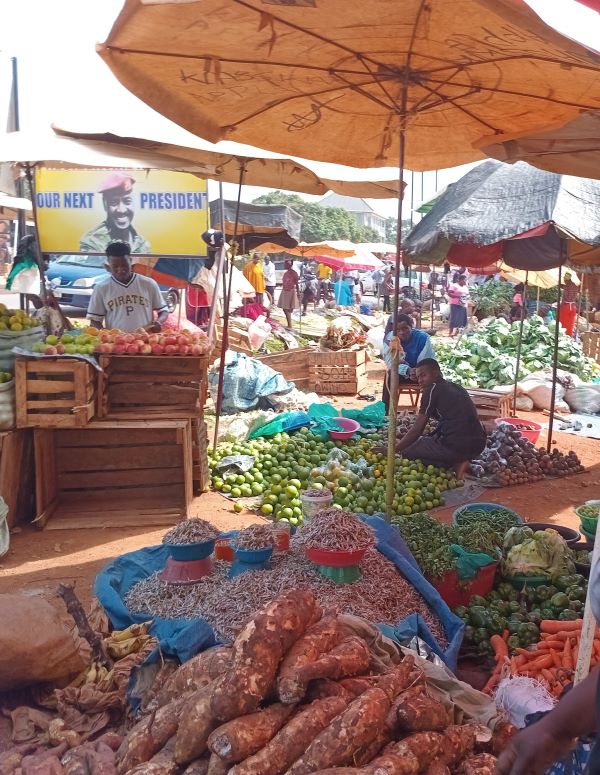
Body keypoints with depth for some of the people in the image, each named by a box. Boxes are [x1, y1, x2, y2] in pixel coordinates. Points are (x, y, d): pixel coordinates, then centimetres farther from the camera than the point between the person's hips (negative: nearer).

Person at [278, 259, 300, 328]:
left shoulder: (294, 273, -10)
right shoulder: (285, 273, 12)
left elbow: (296, 284, -11)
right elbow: (284, 283, 14)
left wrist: (298, 292, -15)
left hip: (291, 292, -8)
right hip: (284, 292, 8)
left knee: (288, 309, -8)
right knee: (285, 309, 9)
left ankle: (289, 325, -4)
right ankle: (289, 325, 17)